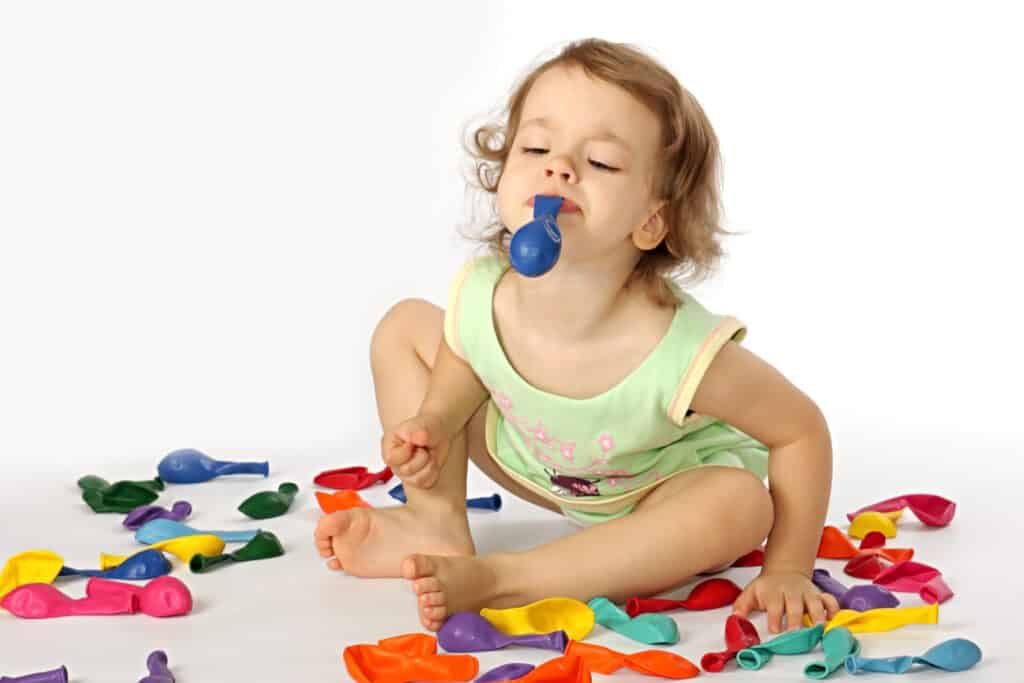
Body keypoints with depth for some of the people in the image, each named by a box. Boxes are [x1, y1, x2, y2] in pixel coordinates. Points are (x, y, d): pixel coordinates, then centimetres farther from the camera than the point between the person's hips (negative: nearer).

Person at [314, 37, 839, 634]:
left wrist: (788, 569, -23)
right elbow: (458, 384, -3)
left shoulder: (680, 353, -41)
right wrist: (428, 430, -23)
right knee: (405, 327, -5)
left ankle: (499, 580, -34)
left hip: (667, 489, -4)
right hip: (539, 468, 4)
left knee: (741, 505, -38)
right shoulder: (480, 300, -28)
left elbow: (803, 430, -25)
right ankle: (439, 523, -6)